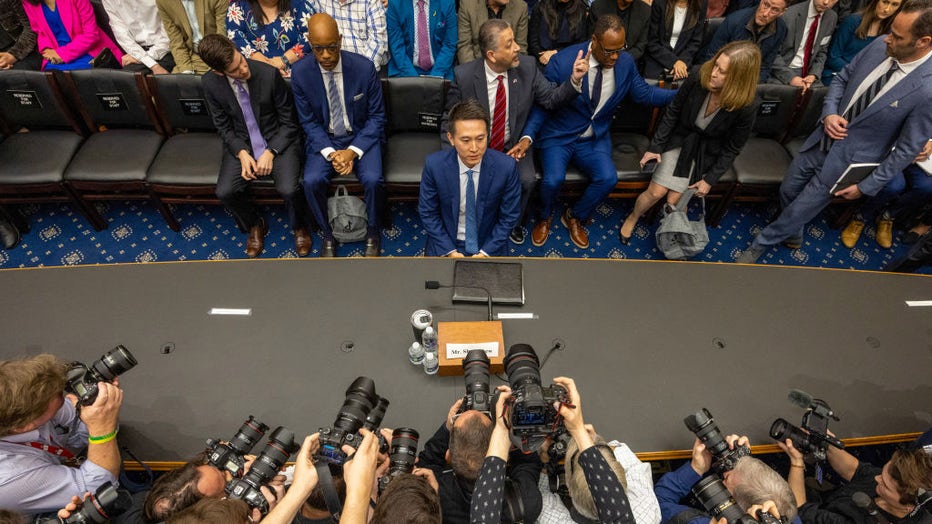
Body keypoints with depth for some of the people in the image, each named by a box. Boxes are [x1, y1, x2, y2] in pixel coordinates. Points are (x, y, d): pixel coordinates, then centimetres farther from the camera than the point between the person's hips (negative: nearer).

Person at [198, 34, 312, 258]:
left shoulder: (269, 74, -18)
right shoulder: (210, 83, -9)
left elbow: (288, 122, -9)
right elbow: (223, 126, 3)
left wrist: (270, 152, -19)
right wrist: (241, 153, -14)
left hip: (277, 141, -3)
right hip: (241, 144, 3)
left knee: (289, 189, -27)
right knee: (225, 192, -18)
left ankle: (299, 227, 7)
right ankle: (255, 225, 15)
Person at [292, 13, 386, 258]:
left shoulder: (364, 67, -15)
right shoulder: (301, 73, -11)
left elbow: (376, 116, -8)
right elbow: (309, 122, -2)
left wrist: (353, 151, -19)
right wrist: (330, 153, -19)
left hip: (362, 136, -1)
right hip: (323, 139, 2)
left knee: (372, 179, -28)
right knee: (311, 181, -25)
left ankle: (373, 233, 0)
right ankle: (327, 235, 1)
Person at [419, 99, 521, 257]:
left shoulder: (506, 166, -16)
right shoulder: (434, 165, -15)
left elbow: (508, 217, -5)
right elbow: (427, 213, -4)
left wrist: (485, 253, -12)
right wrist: (450, 252, -11)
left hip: (489, 246, 0)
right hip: (446, 243, 0)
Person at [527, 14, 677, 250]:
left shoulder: (626, 62, -5)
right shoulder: (562, 62, -17)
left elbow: (644, 93, 8)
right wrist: (528, 135, -23)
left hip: (595, 138, 3)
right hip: (558, 136, -3)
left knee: (608, 179, -22)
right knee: (553, 180, -28)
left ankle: (575, 217, 9)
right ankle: (545, 218, 9)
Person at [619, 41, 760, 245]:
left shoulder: (745, 108, -26)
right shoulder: (698, 79, -24)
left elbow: (731, 149, -11)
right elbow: (672, 113, -7)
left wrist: (710, 179, -11)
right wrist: (655, 146, -6)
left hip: (707, 152, -1)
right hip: (680, 140, 1)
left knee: (674, 201, -9)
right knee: (656, 192, -8)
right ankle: (631, 219, 22)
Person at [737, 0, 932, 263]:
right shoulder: (880, 46, -11)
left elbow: (907, 148, -16)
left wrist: (866, 186, -11)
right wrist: (829, 114, -12)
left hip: (847, 161, -5)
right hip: (822, 140, 6)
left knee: (797, 212, 5)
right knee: (788, 192, 20)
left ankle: (760, 244, 32)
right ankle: (794, 236, 50)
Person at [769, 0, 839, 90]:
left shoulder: (832, 18, 5)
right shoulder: (790, 14, -13)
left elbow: (822, 51, 11)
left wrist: (814, 74, -7)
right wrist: (790, 77, -22)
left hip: (807, 72, 4)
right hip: (782, 72, -4)